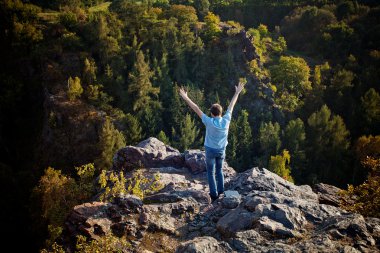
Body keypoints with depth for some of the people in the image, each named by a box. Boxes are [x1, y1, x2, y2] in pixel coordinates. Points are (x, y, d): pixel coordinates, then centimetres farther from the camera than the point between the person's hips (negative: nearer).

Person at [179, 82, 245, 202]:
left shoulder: (209, 122, -23)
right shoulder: (226, 120, -14)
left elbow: (197, 109, -21)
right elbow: (231, 106, -3)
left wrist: (185, 98, -17)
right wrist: (237, 93, 10)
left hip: (211, 150, -4)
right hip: (222, 150, 4)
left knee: (211, 172, 9)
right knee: (219, 170, 22)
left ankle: (214, 194, 11)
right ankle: (221, 191, 27)